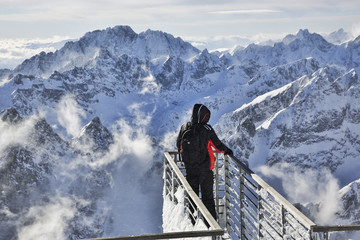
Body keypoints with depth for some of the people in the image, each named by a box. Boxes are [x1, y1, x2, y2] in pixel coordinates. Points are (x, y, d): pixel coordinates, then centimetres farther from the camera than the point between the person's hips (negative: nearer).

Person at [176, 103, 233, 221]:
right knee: (207, 194, 7)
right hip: (204, 166, -3)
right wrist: (226, 151, 16)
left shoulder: (185, 127, -4)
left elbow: (179, 145, 8)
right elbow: (217, 144, -4)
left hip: (189, 166, 3)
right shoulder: (207, 129, -15)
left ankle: (193, 220, 21)